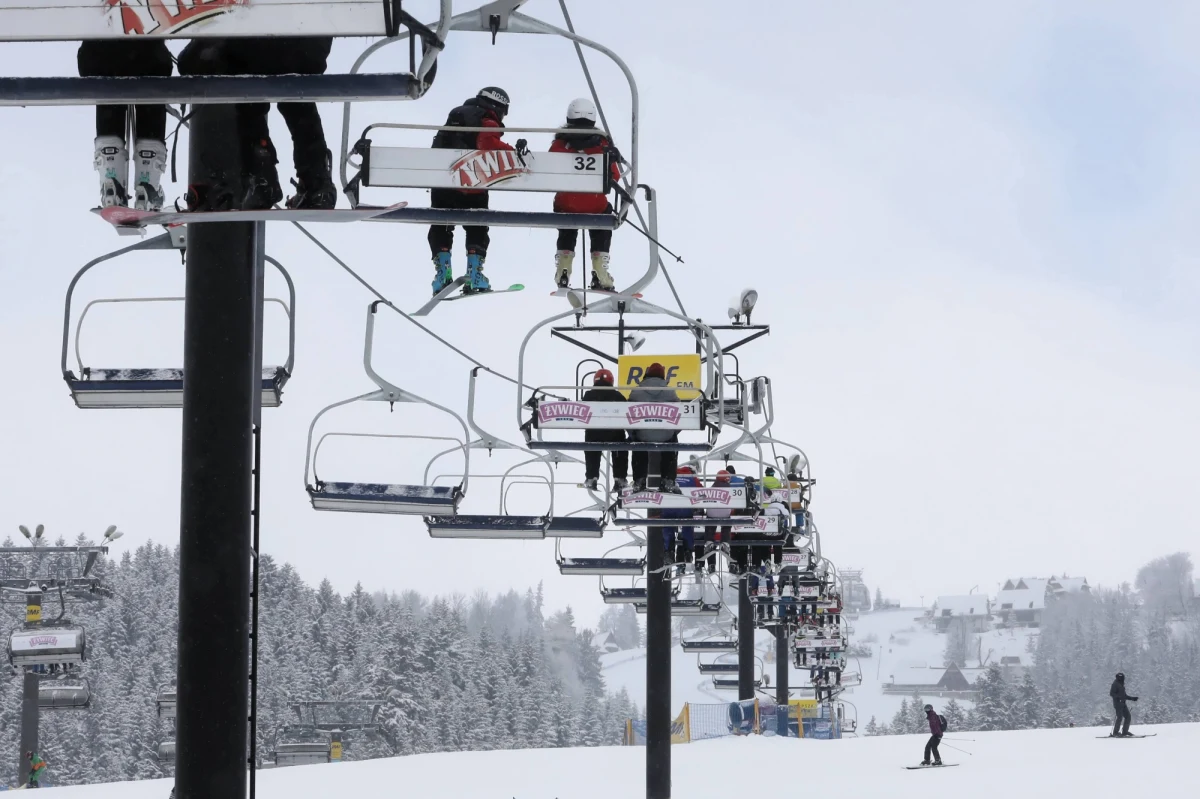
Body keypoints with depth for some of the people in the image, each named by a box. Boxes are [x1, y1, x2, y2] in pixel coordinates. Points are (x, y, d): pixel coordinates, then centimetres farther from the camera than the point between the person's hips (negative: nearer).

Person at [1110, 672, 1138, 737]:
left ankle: (1125, 731, 9)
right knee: (1120, 717, -13)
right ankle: (1115, 733, -9)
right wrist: (1119, 697, -27)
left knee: (1128, 717, 4)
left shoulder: (1121, 685, 20)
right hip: (1117, 703, -9)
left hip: (1123, 703, 9)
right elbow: (1111, 693, -16)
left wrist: (1132, 698, 24)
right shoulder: (1115, 684, -6)